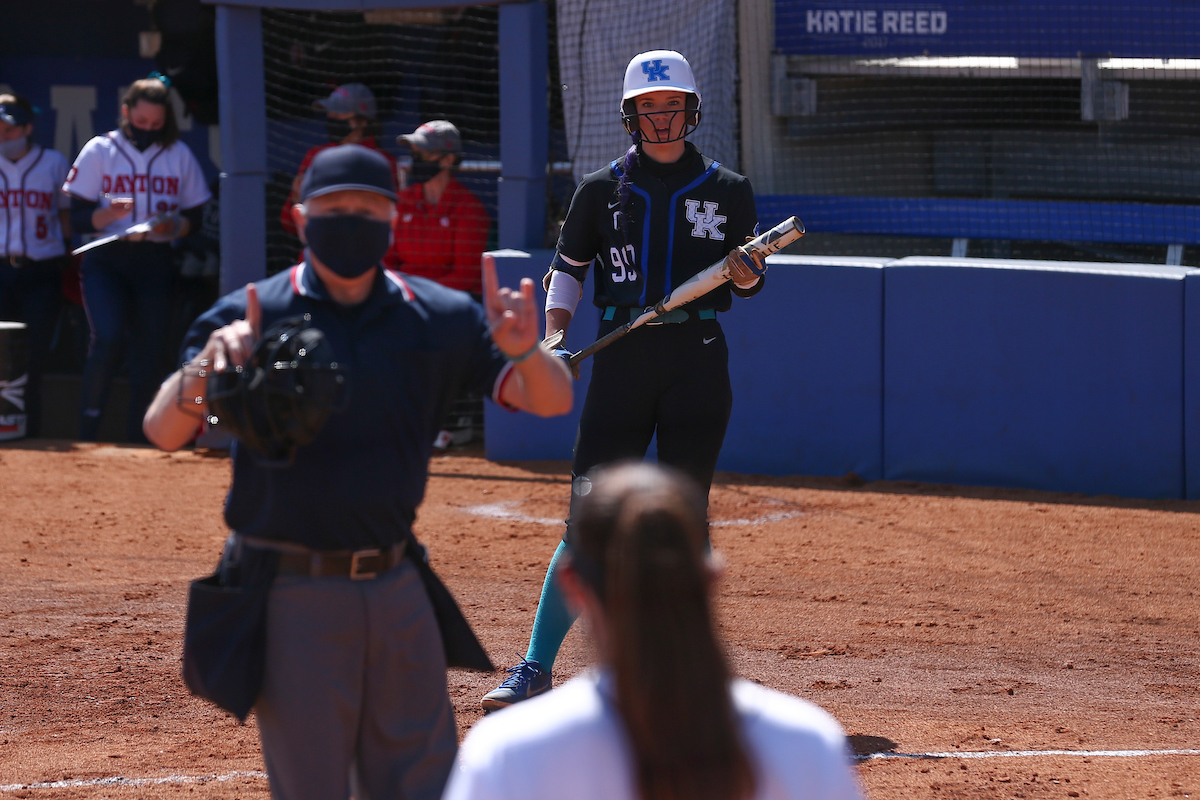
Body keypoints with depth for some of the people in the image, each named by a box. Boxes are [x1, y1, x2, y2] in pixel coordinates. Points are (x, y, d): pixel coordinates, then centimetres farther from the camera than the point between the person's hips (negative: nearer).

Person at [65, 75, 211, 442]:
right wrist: (109, 213, -21)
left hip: (156, 264, 2)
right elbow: (78, 218, -1)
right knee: (108, 338, -20)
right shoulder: (99, 151, 1)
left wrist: (173, 225, -14)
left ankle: (137, 438, 11)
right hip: (105, 262, -2)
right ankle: (86, 435, -11)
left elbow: (195, 218, 8)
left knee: (150, 351, 1)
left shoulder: (179, 155, 6)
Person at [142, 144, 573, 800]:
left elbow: (553, 400, 1)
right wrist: (205, 366, -35)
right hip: (292, 594, -4)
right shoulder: (248, 316, -4)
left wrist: (525, 352, -22)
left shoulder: (436, 317, 5)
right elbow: (162, 431, -14)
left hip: (397, 590, 4)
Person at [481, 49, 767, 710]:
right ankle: (536, 668, -6)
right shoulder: (602, 190, 8)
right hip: (622, 352, 0)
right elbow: (567, 268, 14)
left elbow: (750, 282, 14)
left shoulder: (727, 191, 8)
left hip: (699, 357, 0)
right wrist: (553, 339, -2)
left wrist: (744, 274, -10)